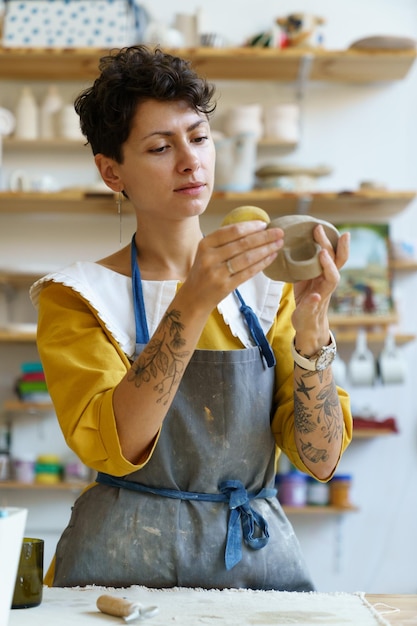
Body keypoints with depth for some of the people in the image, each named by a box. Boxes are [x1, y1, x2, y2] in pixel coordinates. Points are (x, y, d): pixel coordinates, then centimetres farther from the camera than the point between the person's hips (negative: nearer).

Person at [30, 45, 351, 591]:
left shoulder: (266, 292, 8)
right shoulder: (78, 296, 1)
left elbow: (321, 459, 0)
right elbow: (112, 446, -15)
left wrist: (311, 323, -14)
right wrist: (194, 302, -24)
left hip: (259, 554, 2)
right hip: (126, 562, -2)